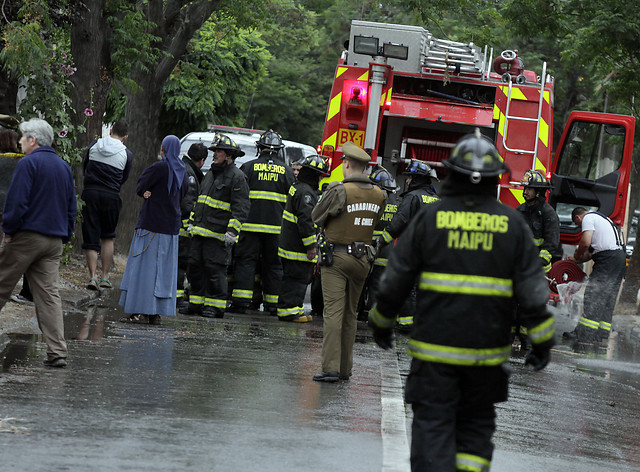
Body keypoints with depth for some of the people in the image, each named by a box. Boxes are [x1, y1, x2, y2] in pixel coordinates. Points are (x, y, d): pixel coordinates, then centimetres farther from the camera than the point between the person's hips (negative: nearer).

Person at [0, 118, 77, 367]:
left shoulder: (28, 163, -9)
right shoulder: (64, 166, 15)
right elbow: (72, 207, 17)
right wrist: (64, 235, 20)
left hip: (26, 236, -7)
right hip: (54, 241, 7)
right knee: (49, 293, 2)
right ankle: (57, 351, -7)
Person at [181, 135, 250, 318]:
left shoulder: (237, 177, -7)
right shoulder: (210, 174, 19)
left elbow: (241, 208, -13)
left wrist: (232, 231, -20)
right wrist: (192, 222, 23)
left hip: (218, 234, -8)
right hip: (200, 232, 9)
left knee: (214, 269, -8)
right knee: (195, 267, 9)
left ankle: (216, 306, -1)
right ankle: (197, 303, 18)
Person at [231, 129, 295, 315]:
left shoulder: (248, 167, -1)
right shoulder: (287, 171, 5)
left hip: (251, 223, -2)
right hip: (276, 226, 2)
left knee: (245, 261, 1)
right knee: (274, 265, 9)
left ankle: (240, 301, -6)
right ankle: (274, 304, 10)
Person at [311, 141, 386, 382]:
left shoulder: (339, 190, -15)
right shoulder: (379, 195, 1)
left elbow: (316, 217, -3)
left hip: (337, 256, -5)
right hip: (363, 259, 5)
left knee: (334, 312, -7)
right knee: (350, 314, 15)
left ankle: (330, 368, -13)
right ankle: (345, 368, 19)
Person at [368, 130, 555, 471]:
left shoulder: (429, 218, -3)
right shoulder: (512, 224, 0)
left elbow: (394, 280, 2)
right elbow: (533, 289, -1)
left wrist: (381, 323, 17)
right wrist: (542, 341, 7)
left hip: (434, 348, -2)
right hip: (487, 352, 2)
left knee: (432, 427, 1)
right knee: (477, 425, 16)